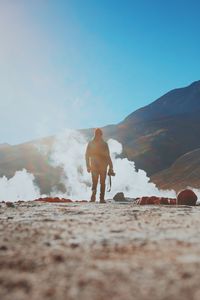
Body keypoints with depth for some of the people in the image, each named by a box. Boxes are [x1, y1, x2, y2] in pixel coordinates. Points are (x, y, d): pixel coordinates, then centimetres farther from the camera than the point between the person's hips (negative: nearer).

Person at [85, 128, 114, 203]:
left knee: (94, 182, 7)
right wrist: (111, 167, -3)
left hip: (94, 166, 1)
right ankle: (102, 198, 7)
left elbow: (87, 155, 1)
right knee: (102, 183, 9)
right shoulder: (104, 144, -6)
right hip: (103, 166, -1)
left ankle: (93, 194, -18)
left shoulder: (90, 143, 1)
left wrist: (88, 166, 7)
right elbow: (108, 156, -7)